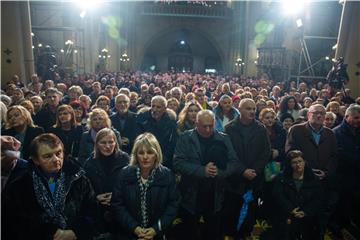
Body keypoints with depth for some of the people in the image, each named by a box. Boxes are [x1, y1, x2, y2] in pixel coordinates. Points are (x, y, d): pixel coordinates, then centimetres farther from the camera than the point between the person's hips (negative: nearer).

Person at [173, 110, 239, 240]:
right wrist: (202, 171, -24)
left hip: (215, 198, 2)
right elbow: (178, 163, -14)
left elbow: (233, 162, -1)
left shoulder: (223, 139, 2)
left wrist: (220, 172, -20)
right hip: (191, 198, -1)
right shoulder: (186, 138, -5)